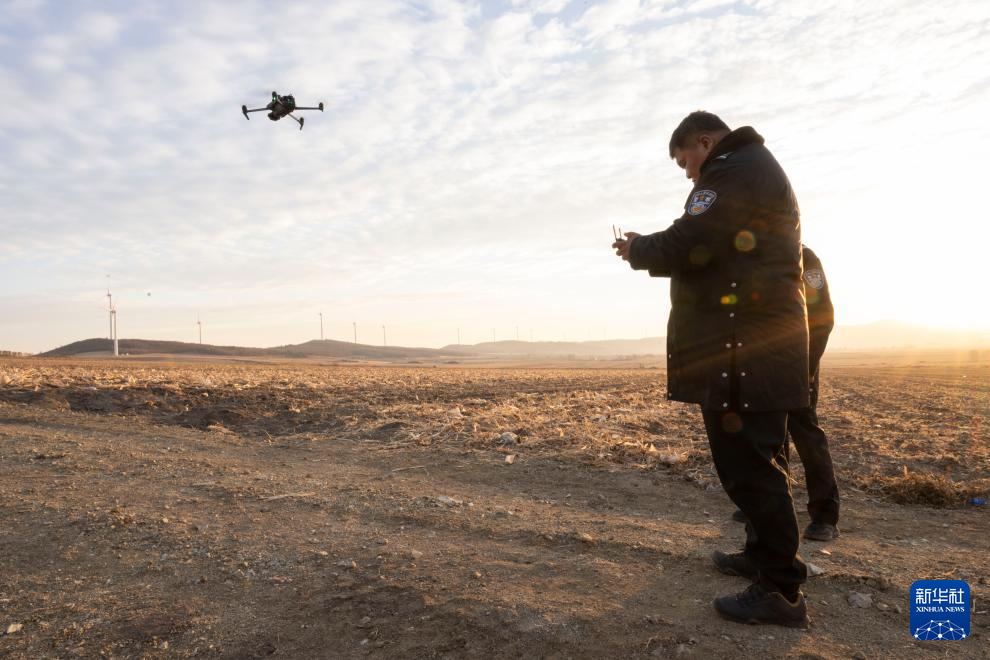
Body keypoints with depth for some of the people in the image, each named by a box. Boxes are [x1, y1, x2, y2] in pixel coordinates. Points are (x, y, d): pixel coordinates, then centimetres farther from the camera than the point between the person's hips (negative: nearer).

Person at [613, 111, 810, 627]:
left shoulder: (736, 171, -10)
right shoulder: (757, 171, 25)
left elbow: (686, 246, -19)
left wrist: (636, 248, 0)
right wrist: (649, 249, 14)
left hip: (743, 344, -11)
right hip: (759, 340, 11)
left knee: (747, 463, -8)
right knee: (757, 458, 18)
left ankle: (781, 590, 0)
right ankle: (766, 555, 31)